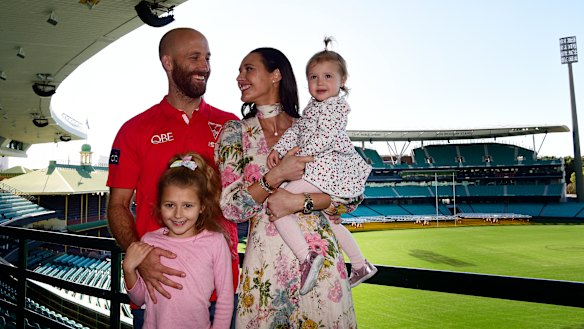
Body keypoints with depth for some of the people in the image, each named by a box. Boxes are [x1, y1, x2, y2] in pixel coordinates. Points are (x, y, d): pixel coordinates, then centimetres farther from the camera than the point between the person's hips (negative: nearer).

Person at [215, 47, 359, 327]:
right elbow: (232, 208, -6)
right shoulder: (235, 133, 2)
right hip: (267, 259, 0)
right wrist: (276, 176, -19)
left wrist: (299, 201, -15)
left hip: (320, 253, 1)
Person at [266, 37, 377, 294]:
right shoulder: (313, 106, 20)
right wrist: (277, 149, -2)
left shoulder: (336, 106, -7)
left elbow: (325, 138, -20)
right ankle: (360, 264, 35)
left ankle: (307, 257, -24)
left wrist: (300, 155, -20)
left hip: (323, 169, -11)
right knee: (329, 220, 25)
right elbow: (296, 130, 11)